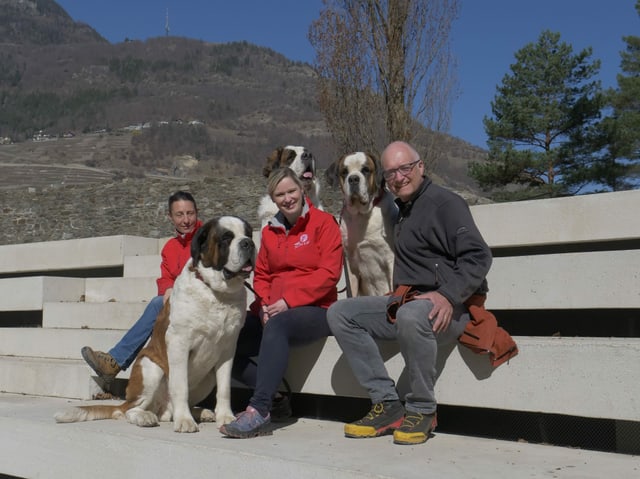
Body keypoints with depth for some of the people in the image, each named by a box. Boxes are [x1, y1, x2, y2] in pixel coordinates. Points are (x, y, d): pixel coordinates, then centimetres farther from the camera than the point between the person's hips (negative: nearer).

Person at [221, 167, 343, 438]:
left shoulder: (323, 222, -1)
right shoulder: (270, 231, 17)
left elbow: (329, 273, -11)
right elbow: (261, 276, 18)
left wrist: (288, 301, -17)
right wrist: (263, 306, -3)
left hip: (315, 310, -7)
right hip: (274, 313, 7)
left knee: (277, 326, -39)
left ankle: (259, 411, -40)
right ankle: (276, 394, -3)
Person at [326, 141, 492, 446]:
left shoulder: (445, 203, -6)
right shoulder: (399, 210, 20)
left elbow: (478, 256, -16)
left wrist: (448, 296, -27)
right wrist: (398, 296, 14)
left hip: (449, 307, -8)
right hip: (404, 303, 9)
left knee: (411, 315, -41)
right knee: (340, 313, -4)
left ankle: (422, 412, -18)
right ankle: (388, 405, -8)